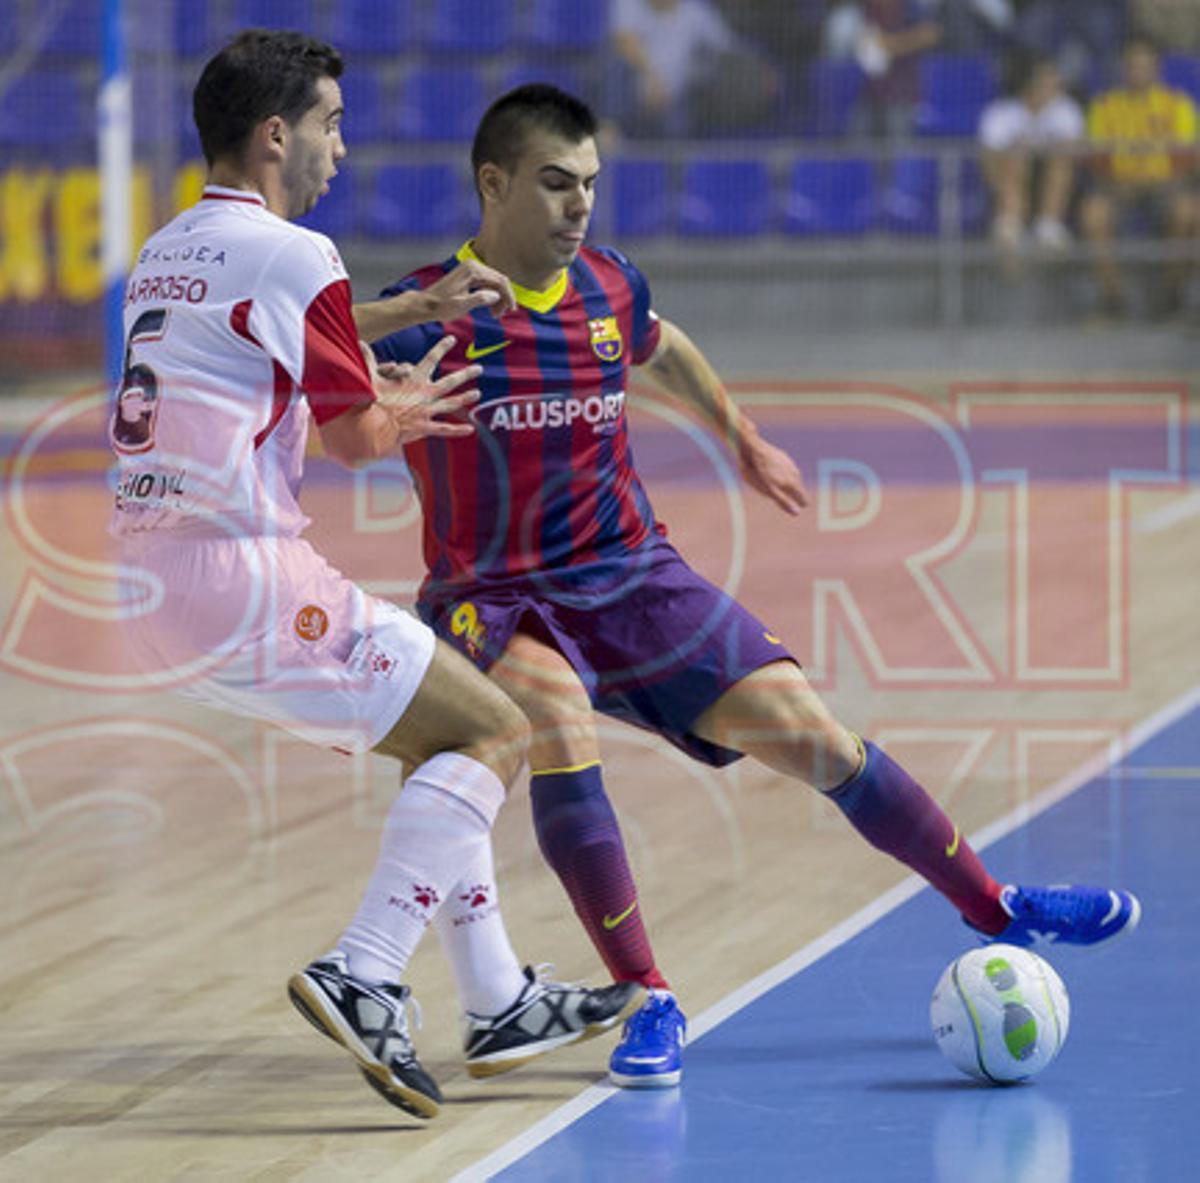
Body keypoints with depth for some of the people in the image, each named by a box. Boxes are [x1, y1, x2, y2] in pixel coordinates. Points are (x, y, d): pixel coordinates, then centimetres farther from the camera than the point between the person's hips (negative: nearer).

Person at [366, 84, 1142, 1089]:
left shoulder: (610, 289, 3)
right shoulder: (430, 310, -12)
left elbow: (665, 352, 27)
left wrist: (744, 440, 39)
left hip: (632, 578, 4)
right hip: (494, 598, -4)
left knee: (806, 731, -3)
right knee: (557, 719, -34)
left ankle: (997, 909, 16)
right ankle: (650, 1002, -25)